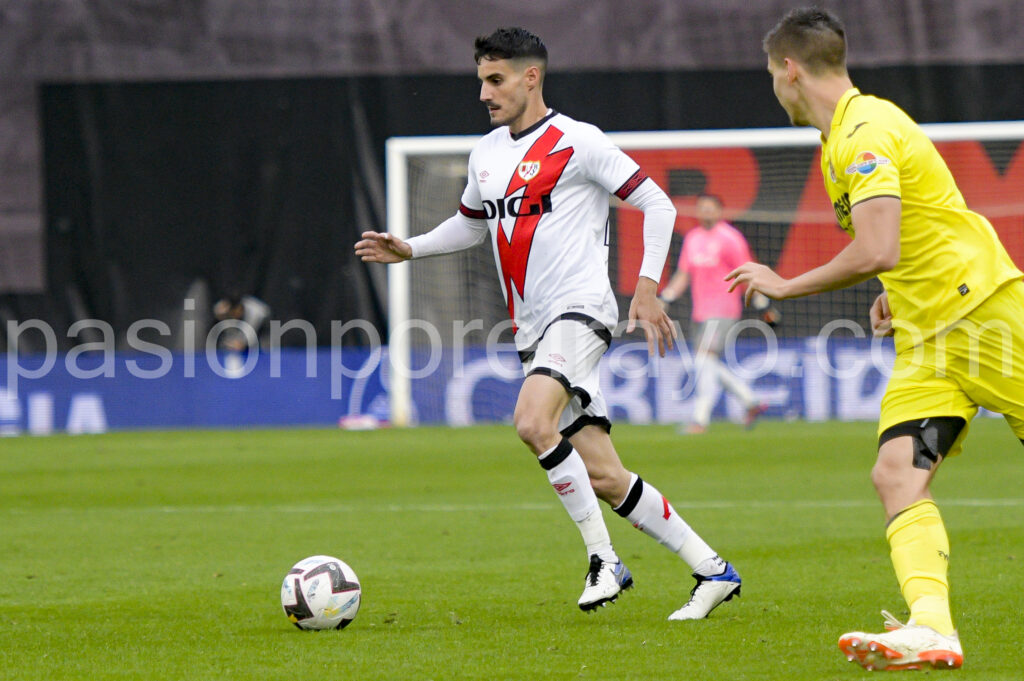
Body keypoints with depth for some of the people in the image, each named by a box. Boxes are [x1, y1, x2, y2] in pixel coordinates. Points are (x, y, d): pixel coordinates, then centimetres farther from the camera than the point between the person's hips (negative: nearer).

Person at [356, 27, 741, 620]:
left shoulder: (577, 143, -6)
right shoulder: (486, 154, 16)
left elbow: (657, 204, -5)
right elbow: (473, 224, 34)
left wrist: (647, 287, -14)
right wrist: (409, 249, 19)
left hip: (579, 309, -7)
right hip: (534, 327, 7)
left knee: (533, 422, -31)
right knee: (602, 477, 1)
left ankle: (602, 557, -20)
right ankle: (712, 571, 10)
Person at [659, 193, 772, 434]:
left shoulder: (729, 238, -7)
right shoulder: (692, 238, 14)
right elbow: (683, 275, 19)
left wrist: (763, 306, -8)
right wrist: (665, 299, 8)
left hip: (723, 311, -8)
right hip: (700, 312, 8)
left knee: (705, 359, -16)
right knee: (707, 365, 8)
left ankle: (700, 420, -16)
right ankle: (751, 402, 21)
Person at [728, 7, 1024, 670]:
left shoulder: (866, 131, -17)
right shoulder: (839, 141, 15)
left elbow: (876, 251, -27)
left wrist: (786, 286, -17)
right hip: (926, 339, 9)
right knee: (898, 474, -12)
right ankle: (932, 628, -27)